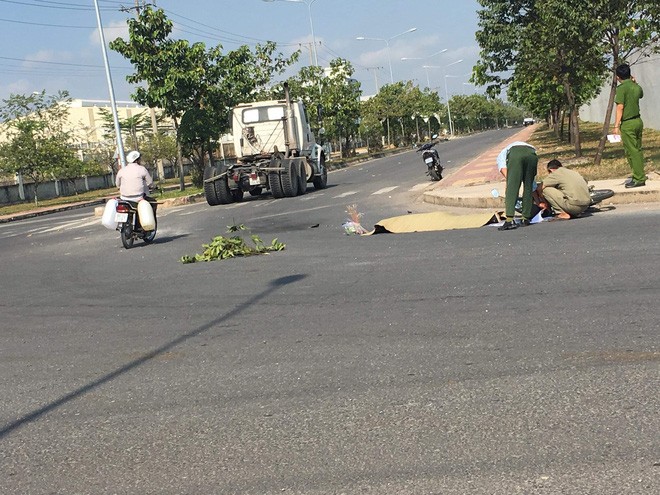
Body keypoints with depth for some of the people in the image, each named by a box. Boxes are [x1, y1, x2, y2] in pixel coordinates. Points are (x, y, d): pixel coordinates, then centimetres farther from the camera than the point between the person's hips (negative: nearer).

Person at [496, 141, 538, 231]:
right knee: (528, 187, 18)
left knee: (511, 189, -3)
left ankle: (509, 220, -14)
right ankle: (526, 218, 16)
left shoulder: (501, 155, 37)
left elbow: (505, 172, 14)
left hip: (515, 154, -4)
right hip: (532, 154, 4)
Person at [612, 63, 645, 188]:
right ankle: (640, 175, 20)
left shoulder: (621, 88, -13)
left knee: (632, 152, -5)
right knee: (638, 150, 14)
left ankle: (638, 179, -5)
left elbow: (620, 108, -18)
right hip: (638, 121, 8)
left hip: (628, 124, -8)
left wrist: (616, 126, -17)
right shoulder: (637, 87, 9)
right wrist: (634, 83, 24)